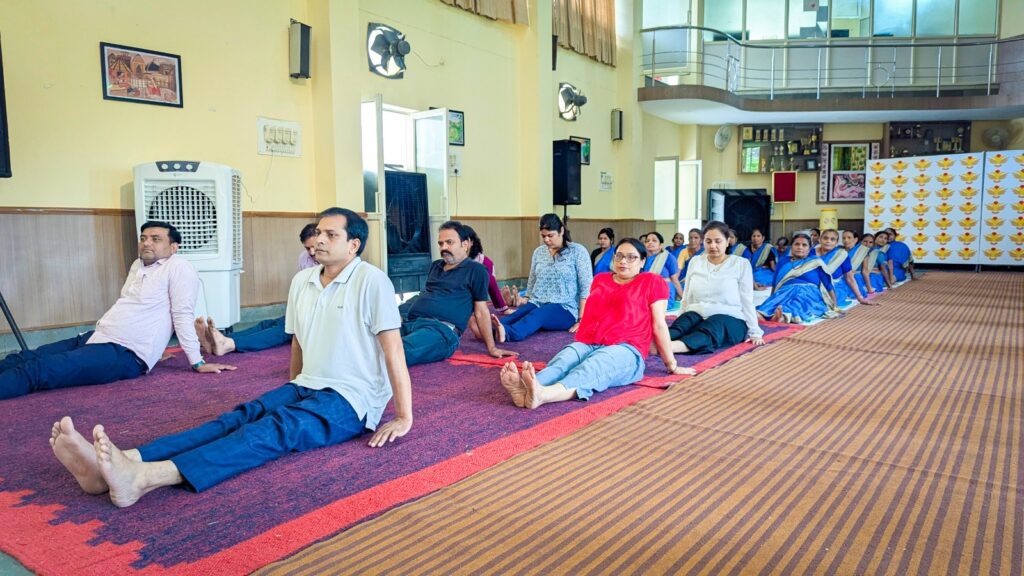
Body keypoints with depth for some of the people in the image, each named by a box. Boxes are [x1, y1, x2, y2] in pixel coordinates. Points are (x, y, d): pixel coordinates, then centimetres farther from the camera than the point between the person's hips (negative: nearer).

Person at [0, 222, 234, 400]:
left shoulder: (178, 267, -10)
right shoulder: (138, 265, 18)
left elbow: (182, 316, -14)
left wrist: (198, 363, -16)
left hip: (124, 355, -9)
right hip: (96, 338, 9)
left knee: (35, 369, -23)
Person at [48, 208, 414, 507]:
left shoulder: (371, 281, -12)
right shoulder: (302, 281, 10)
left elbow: (393, 348, -15)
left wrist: (404, 418, -15)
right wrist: (291, 392, 27)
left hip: (353, 399, -7)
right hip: (305, 387, 7)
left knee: (273, 429, -31)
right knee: (238, 418, -18)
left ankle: (141, 478, -51)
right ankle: (111, 466, -37)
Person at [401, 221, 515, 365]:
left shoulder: (476, 270, 7)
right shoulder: (435, 266, 27)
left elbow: (481, 311, 6)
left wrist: (491, 348, 3)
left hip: (441, 328, -7)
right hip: (410, 323, 7)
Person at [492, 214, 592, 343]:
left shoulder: (578, 251, -1)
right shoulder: (538, 252, 13)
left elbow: (586, 288, -6)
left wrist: (581, 319, -13)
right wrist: (526, 298, 3)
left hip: (564, 308, -4)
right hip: (537, 304, 4)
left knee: (537, 314, -36)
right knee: (519, 314, -30)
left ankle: (507, 333, -65)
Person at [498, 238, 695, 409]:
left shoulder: (652, 282, 10)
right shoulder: (600, 279, 25)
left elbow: (659, 325, 7)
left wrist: (672, 366, 8)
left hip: (625, 350, -5)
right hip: (587, 345, 5)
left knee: (591, 368, -38)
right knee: (562, 360, -31)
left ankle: (541, 395, -67)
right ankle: (525, 391, -62)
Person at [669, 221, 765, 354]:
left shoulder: (741, 263, 5)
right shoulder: (695, 261, 14)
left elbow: (746, 300, 3)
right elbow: (686, 298, 16)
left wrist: (755, 332, -1)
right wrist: (680, 323, 7)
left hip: (729, 318, -4)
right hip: (697, 315, 4)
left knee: (708, 330, -38)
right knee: (681, 325, -32)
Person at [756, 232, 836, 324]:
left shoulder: (816, 262, 16)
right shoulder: (783, 262, 23)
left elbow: (828, 284, 15)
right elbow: (775, 283, 26)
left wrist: (834, 306, 13)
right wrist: (771, 299, 18)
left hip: (808, 293, -2)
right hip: (785, 292, 2)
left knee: (796, 307, -40)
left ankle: (784, 316, -72)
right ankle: (760, 315, -68)